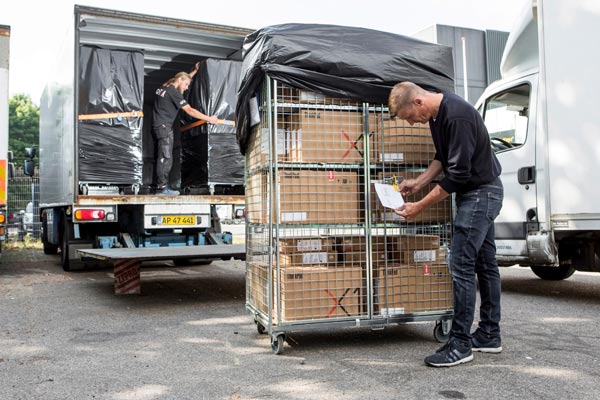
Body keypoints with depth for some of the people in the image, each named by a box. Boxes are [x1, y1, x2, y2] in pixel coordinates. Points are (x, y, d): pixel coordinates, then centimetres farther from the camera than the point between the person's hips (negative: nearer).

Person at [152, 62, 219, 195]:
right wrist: (209, 119, -12)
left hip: (158, 127, 10)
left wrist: (195, 70, 35)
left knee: (162, 158, 8)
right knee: (166, 158, -10)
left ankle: (160, 186, 8)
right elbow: (189, 110, -15)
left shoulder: (164, 87, 15)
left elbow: (183, 78, 33)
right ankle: (162, 187, -11)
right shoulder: (173, 92, -12)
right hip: (164, 126, -10)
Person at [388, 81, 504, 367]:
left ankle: (460, 344, -3)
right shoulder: (437, 114, 5)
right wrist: (418, 182, 6)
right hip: (480, 193, 10)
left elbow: (458, 174, -26)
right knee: (484, 263, 13)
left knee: (461, 265, -11)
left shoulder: (458, 116, -26)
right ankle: (489, 335, 22)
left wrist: (419, 206, -20)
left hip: (481, 192, -10)